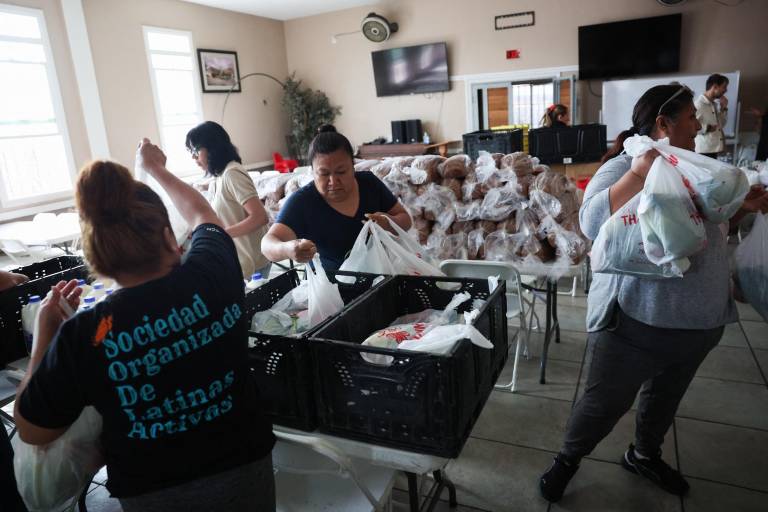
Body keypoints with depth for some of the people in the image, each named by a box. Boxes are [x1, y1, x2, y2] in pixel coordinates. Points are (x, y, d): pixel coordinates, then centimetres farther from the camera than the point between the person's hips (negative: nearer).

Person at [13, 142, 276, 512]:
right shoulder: (213, 274, -19)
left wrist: (45, 333, 1)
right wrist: (156, 169, 22)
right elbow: (201, 216, 6)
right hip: (244, 467, 2)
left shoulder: (83, 337, -23)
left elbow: (31, 432, -4)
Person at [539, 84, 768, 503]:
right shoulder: (623, 168, -14)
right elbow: (593, 222, -31)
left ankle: (644, 455, 49)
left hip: (700, 320, 8)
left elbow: (709, 222, 23)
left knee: (666, 395, 25)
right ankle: (568, 459, 30)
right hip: (637, 320, -7)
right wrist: (641, 172, -34)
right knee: (605, 403, 6)